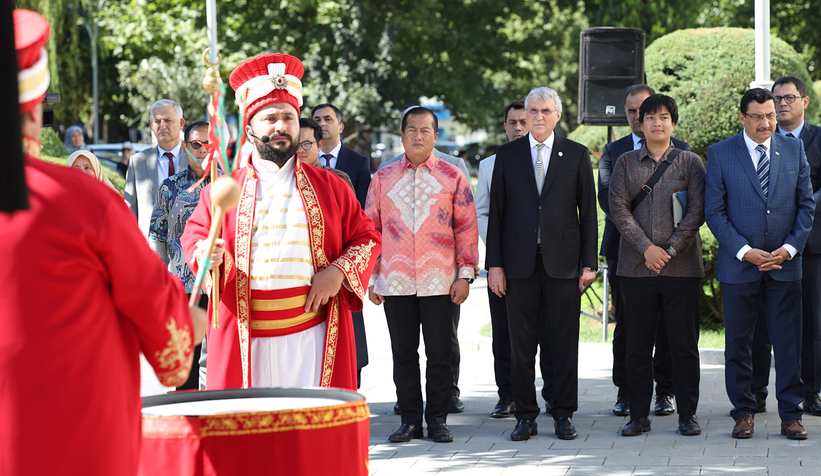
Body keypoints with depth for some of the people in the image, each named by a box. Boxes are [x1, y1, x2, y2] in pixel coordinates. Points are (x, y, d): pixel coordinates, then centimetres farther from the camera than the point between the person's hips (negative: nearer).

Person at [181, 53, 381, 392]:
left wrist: (339, 271, -5)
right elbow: (194, 234, 13)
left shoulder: (329, 186, 11)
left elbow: (367, 238, 12)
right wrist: (207, 253, -10)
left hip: (314, 335, 0)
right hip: (245, 339, 0)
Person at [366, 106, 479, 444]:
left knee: (440, 353, 1)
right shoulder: (383, 178, 9)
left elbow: (467, 229, 4)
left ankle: (437, 420, 10)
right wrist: (371, 278, 6)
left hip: (439, 282, -2)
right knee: (403, 353, 5)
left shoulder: (452, 178, 4)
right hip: (395, 282, 2)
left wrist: (465, 275, -3)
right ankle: (410, 420, 13)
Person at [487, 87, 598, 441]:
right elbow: (496, 212, 6)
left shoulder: (577, 155, 5)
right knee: (522, 343, 3)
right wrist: (494, 263, 0)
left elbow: (588, 211, 4)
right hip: (520, 262, 1)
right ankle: (525, 416, 11)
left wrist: (589, 263, -2)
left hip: (563, 261, -1)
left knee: (565, 342, 2)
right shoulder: (507, 155, 8)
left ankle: (564, 415, 11)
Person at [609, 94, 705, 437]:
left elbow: (697, 211, -1)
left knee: (684, 344, 0)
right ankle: (639, 415, 11)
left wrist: (670, 249, -11)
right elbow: (618, 208, 0)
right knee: (638, 344, 4)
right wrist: (646, 247, -12)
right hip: (636, 267, 1)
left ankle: (687, 415, 8)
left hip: (681, 266, -1)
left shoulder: (690, 162, 7)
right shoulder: (626, 163, 9)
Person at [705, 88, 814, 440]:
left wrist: (790, 248, -6)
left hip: (785, 264, 1)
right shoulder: (720, 154, 0)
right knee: (738, 344, 4)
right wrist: (745, 252, -12)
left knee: (788, 343, 2)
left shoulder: (794, 149, 7)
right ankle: (743, 412, 15)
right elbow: (714, 212, -2)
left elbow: (806, 204, 7)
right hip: (738, 265, -1)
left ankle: (790, 414, 10)